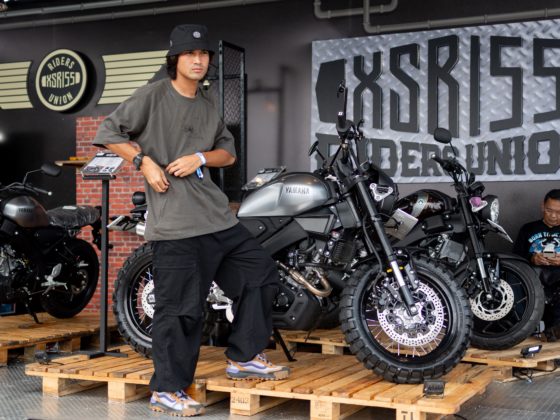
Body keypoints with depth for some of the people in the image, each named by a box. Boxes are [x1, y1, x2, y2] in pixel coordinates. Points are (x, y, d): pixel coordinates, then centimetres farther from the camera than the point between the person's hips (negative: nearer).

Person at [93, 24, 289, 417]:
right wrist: (145, 162, -13)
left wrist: (200, 157, -2)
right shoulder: (153, 95, -4)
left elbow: (228, 152, 18)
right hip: (175, 222, -8)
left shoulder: (208, 105, 17)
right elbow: (109, 132, -4)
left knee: (260, 272, 12)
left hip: (218, 215, 8)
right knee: (181, 307, -6)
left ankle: (244, 357, 24)